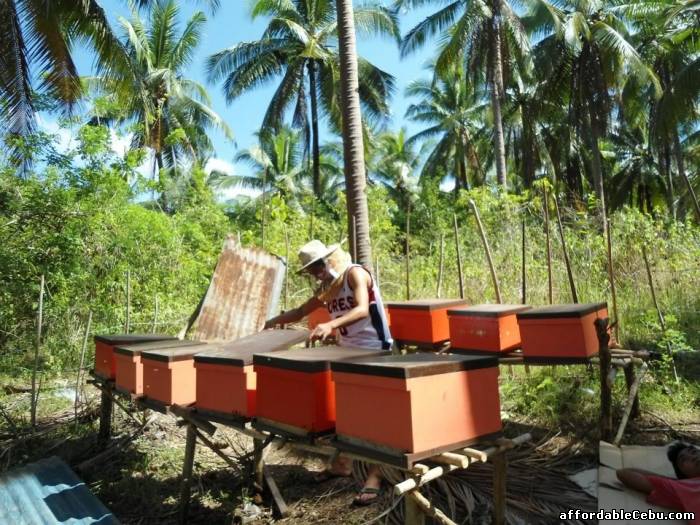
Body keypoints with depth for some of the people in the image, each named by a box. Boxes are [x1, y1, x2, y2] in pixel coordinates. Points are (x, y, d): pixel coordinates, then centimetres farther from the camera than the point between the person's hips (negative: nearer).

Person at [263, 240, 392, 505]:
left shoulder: (355, 273, -15)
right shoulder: (328, 287, 10)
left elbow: (362, 309, -30)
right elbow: (302, 311, 17)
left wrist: (330, 325, -43)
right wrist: (272, 322, 8)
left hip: (373, 350, -8)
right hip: (347, 352, 8)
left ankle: (375, 476, 2)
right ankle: (342, 463, 29)